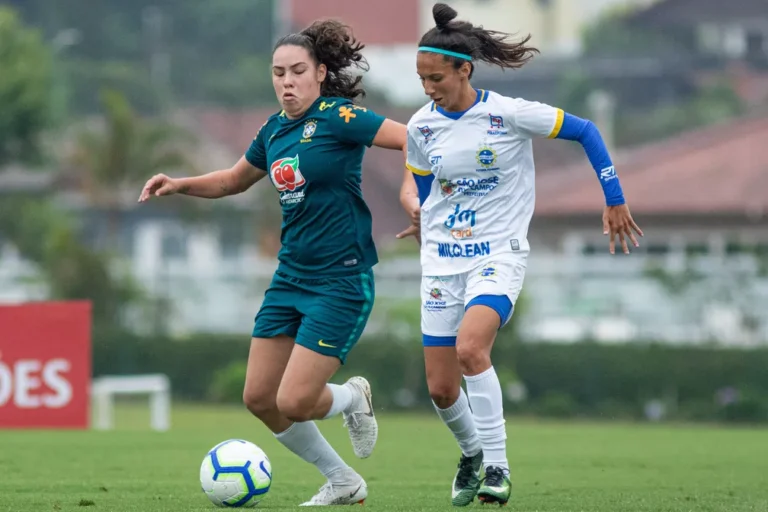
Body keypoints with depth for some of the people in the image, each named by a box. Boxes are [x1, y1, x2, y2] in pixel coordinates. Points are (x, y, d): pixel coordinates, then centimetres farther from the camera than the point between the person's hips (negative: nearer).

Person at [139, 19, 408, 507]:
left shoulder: (337, 117, -12)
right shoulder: (274, 130, 10)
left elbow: (411, 139, -15)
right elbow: (235, 179, 27)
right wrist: (179, 184, 14)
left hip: (341, 280, -8)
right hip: (291, 277, 8)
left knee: (293, 402, -13)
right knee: (259, 398, 4)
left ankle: (353, 398, 23)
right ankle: (343, 484, 21)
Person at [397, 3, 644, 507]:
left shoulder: (508, 114, -12)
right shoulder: (422, 126, 0)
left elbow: (584, 131, -2)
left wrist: (615, 200, -2)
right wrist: (416, 210, 2)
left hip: (499, 255, -4)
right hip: (442, 259, 4)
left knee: (470, 348, -30)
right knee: (441, 388, 1)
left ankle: (497, 466, -19)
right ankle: (471, 451, 34)